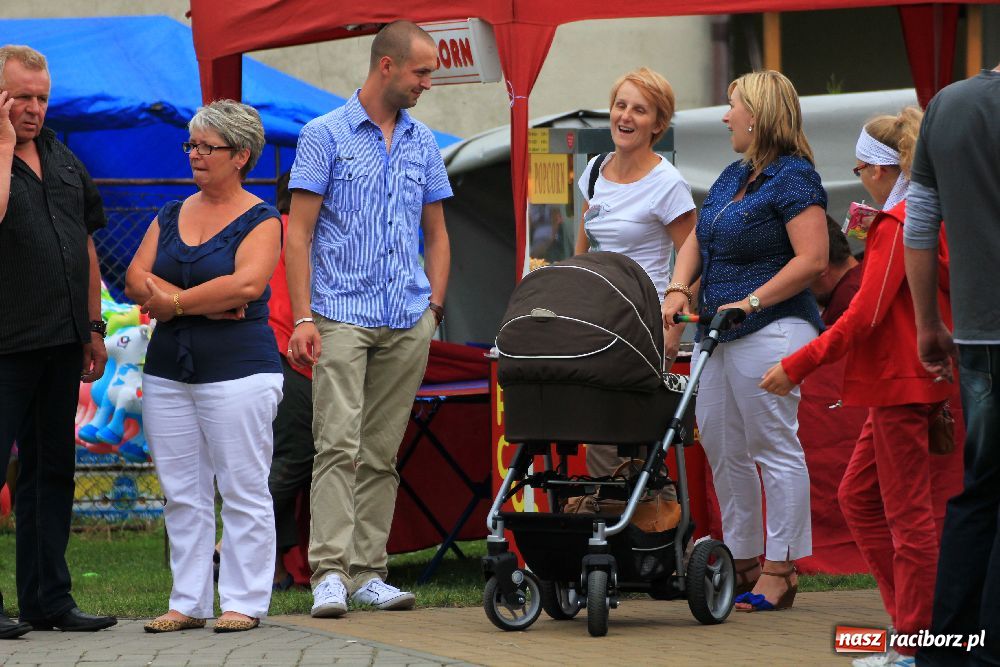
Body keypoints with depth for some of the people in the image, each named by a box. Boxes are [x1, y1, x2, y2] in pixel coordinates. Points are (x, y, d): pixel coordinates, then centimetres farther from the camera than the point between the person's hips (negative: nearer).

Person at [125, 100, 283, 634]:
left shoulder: (260, 221, -3)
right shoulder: (170, 216, 14)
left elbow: (247, 285, -19)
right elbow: (136, 282, 4)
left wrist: (174, 301, -12)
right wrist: (203, 303, -11)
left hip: (238, 369, -6)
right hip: (168, 369, 6)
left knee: (243, 491, -3)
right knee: (182, 492, 7)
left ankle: (243, 603, 1)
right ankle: (188, 603, 12)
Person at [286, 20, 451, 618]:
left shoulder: (422, 143, 15)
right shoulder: (326, 135, 0)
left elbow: (436, 233, 21)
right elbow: (299, 232, -3)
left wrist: (435, 307, 10)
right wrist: (303, 317, -11)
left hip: (408, 321, 5)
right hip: (342, 315, -5)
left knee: (382, 453, 5)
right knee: (339, 444, -13)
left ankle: (367, 573, 8)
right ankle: (330, 573, -17)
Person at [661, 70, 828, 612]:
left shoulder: (792, 179, -10)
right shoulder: (732, 177, 18)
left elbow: (812, 260, -17)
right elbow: (696, 240, 21)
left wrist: (750, 302, -18)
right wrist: (679, 288, 2)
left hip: (770, 330, -10)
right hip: (717, 333, 10)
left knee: (776, 448, -5)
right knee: (721, 447, 10)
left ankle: (779, 570, -3)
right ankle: (743, 563, 18)